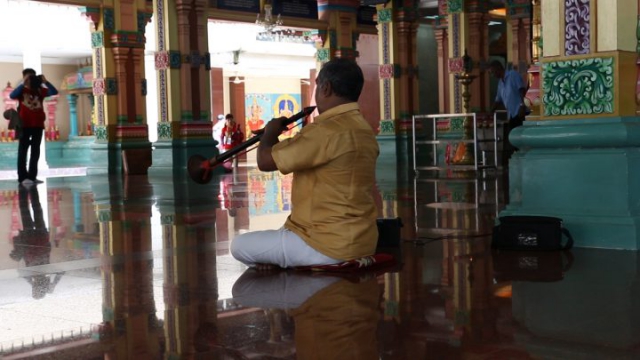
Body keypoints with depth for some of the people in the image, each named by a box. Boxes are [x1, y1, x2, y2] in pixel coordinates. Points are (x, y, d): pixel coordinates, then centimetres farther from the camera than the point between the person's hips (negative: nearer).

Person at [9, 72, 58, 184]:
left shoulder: (40, 90, 4)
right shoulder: (22, 90, -3)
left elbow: (54, 92, -5)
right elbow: (12, 95, -22)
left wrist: (46, 82, -17)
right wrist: (23, 84, -26)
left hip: (38, 125, 3)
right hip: (24, 124, -3)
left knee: (35, 151, 7)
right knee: (23, 150, 1)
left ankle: (32, 176, 14)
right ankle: (22, 177, 2)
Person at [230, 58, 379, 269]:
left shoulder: (328, 130, -23)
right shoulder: (363, 129, 8)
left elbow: (265, 161, -18)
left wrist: (270, 132, 2)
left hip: (329, 246, -9)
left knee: (239, 246, 1)